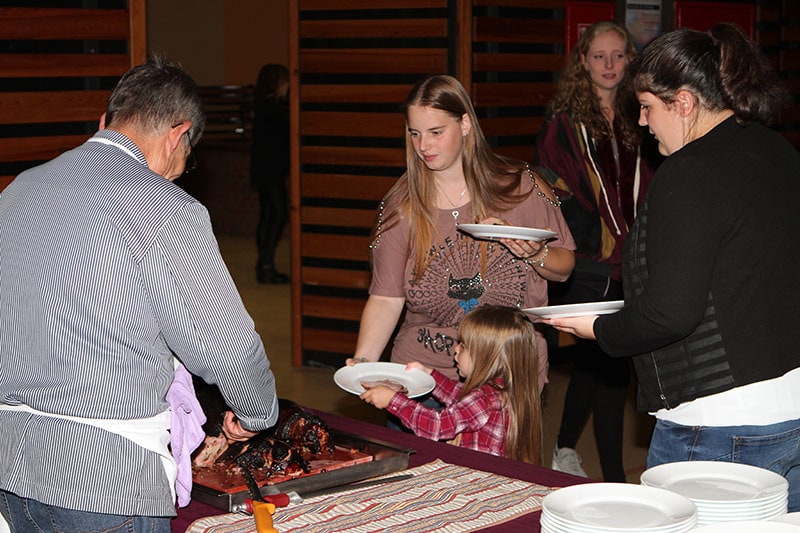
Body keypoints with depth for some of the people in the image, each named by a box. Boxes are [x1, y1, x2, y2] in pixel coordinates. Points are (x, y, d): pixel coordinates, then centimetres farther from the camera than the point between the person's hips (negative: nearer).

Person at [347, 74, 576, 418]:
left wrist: (535, 254, -16)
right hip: (422, 374, 1)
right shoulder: (401, 206, 2)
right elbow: (386, 297, -4)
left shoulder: (521, 187, -1)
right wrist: (363, 360, -19)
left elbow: (564, 268, 6)